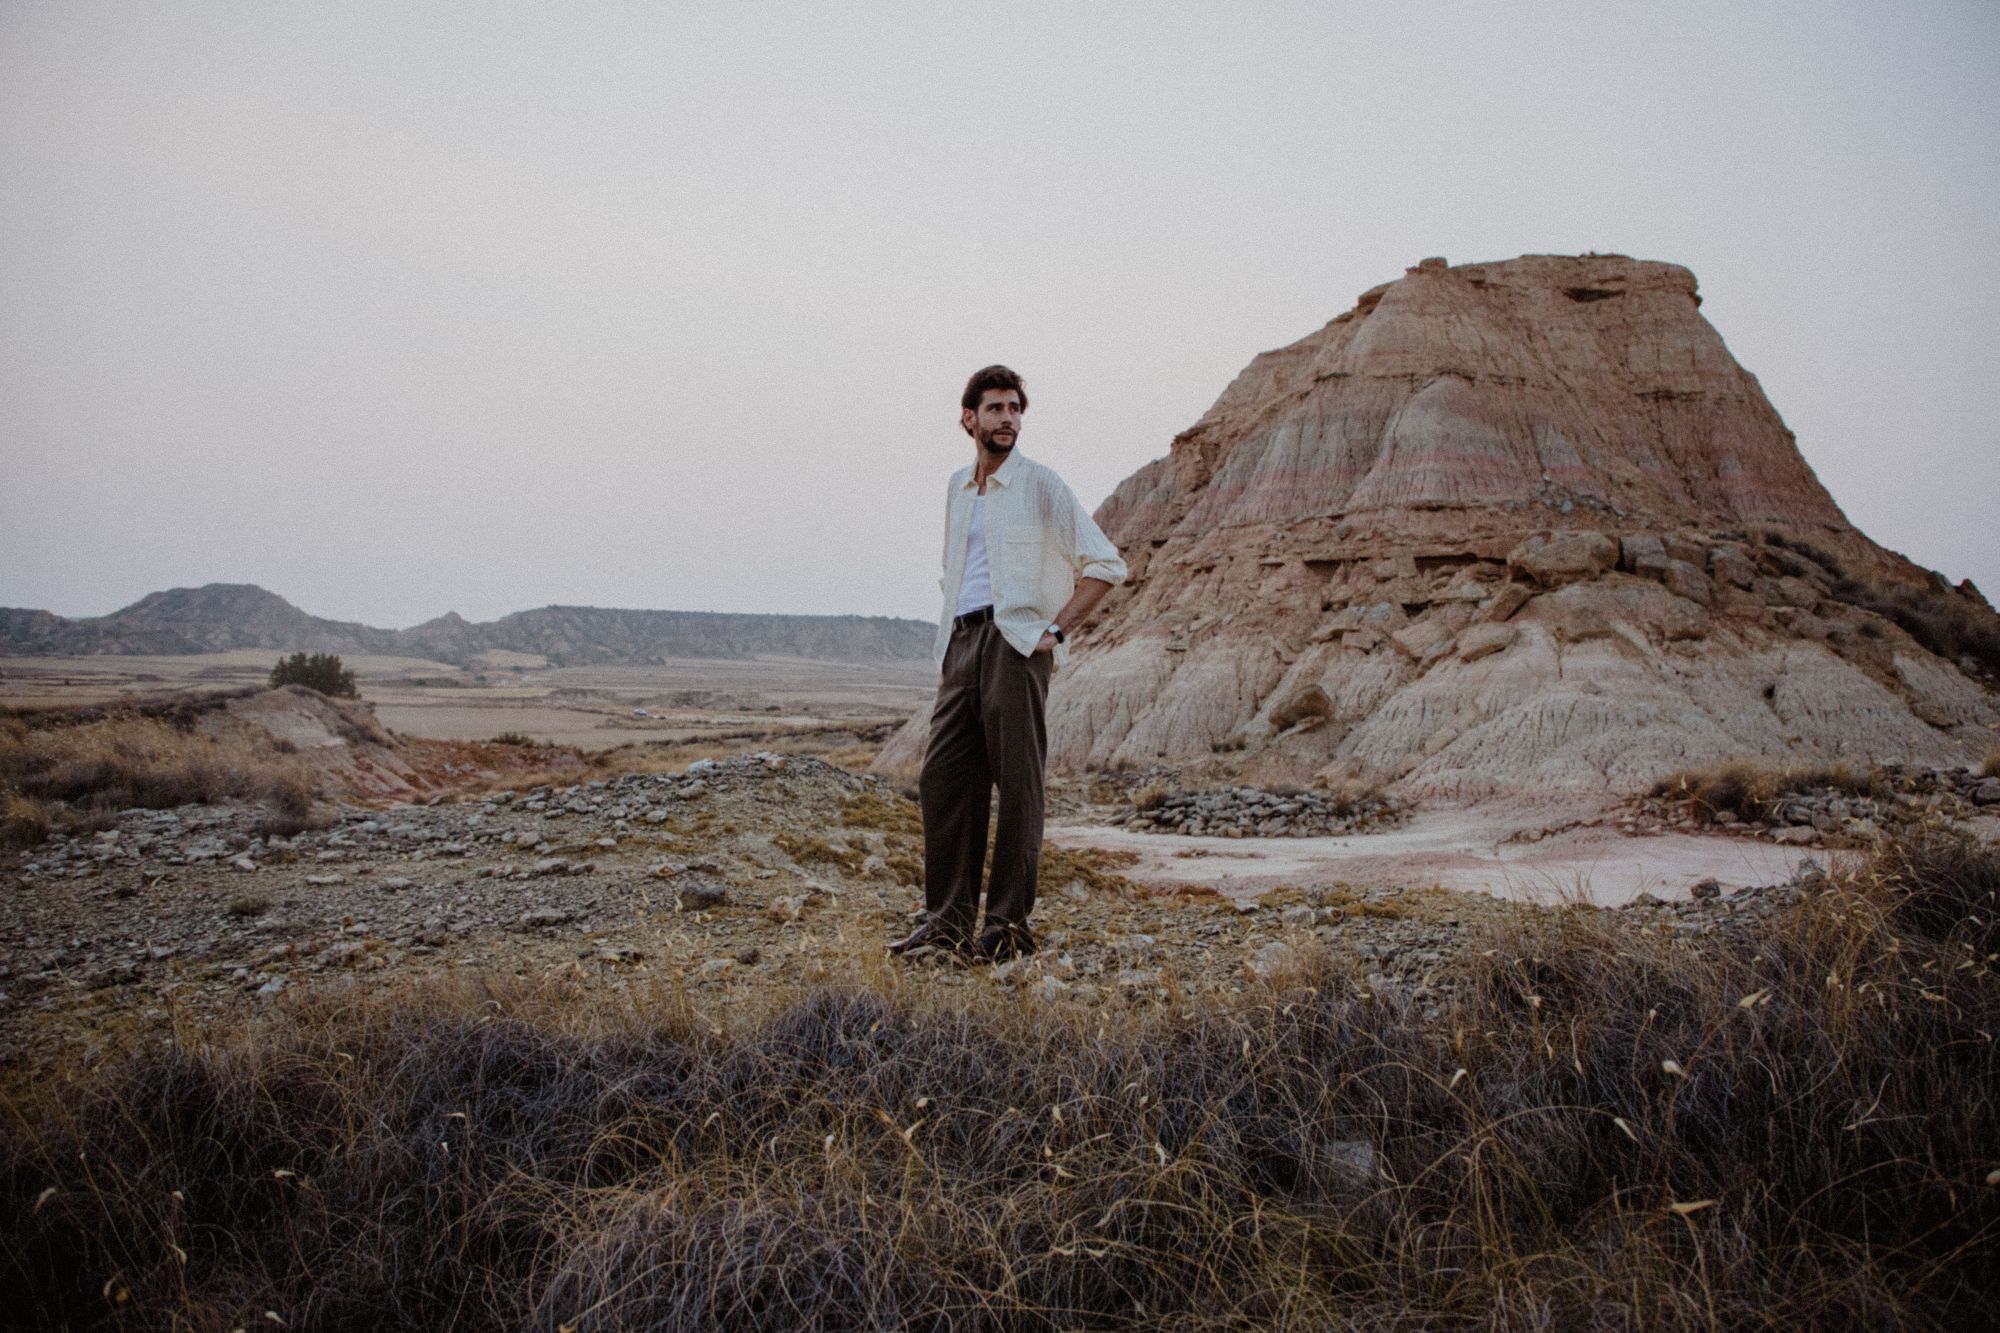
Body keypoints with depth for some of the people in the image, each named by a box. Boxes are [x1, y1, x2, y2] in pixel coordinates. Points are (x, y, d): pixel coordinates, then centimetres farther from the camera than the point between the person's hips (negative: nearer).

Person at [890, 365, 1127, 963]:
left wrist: (1055, 629, -10)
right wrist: (948, 647, 17)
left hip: (1016, 641, -6)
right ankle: (948, 918, 10)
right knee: (943, 779, 3)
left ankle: (1009, 924, 3)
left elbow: (1105, 563, -4)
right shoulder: (957, 487, 19)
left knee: (1017, 785, -3)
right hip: (961, 644, 7)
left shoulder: (1039, 484, 0)